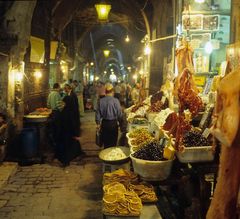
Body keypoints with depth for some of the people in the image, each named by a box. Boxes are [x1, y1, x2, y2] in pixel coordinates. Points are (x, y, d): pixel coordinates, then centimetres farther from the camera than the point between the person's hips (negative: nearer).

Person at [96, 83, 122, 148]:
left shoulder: (101, 101, -7)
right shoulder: (115, 101, -15)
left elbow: (98, 113, 0)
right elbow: (119, 114, -10)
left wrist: (98, 123, 15)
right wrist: (119, 121, 9)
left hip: (104, 123, 3)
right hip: (113, 124, -3)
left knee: (105, 143, 15)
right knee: (113, 143, 10)